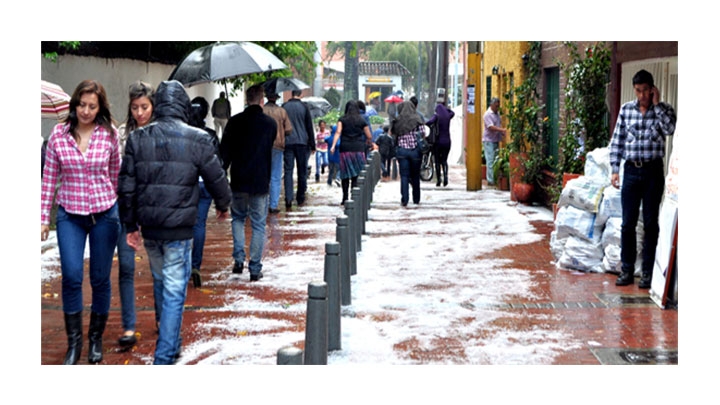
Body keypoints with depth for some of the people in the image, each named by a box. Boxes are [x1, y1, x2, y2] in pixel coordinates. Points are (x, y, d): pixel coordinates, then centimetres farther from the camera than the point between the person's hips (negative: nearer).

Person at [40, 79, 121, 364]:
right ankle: (74, 342, 7)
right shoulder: (59, 134, -3)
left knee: (100, 279, 7)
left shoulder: (109, 134, -4)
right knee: (71, 277, -8)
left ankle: (96, 338, 24)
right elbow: (49, 178, 3)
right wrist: (43, 217, 3)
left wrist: (120, 212, 11)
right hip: (70, 215, 0)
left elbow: (116, 176, 6)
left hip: (104, 214, 0)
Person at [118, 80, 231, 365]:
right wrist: (223, 205, 21)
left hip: (149, 228, 4)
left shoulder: (138, 138, 1)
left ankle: (169, 343, 41)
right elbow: (216, 179, 0)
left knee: (160, 282, 23)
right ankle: (165, 357, -1)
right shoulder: (197, 139, -9)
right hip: (179, 228, -4)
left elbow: (127, 185, 3)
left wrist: (130, 225, 12)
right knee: (174, 292, 1)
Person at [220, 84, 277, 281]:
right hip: (261, 182, -1)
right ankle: (255, 269, 5)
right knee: (258, 225, 6)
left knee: (238, 218, 20)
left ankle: (239, 259, 8)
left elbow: (225, 151, -3)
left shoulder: (235, 122, -3)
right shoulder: (270, 123, -1)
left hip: (238, 182, 1)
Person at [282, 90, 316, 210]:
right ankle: (300, 199, 15)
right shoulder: (304, 107, -2)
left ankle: (288, 200, -14)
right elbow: (309, 127, 0)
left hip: (287, 143, 1)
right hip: (302, 143, -1)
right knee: (302, 171, 9)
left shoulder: (284, 107, 3)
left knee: (288, 171, -1)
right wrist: (312, 145, 5)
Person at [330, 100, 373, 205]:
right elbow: (369, 136, 9)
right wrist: (369, 142, 30)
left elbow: (338, 132, -9)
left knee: (345, 175, 6)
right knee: (356, 175, 1)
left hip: (345, 149, 1)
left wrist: (333, 146, -16)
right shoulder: (362, 120, 6)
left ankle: (345, 198, 5)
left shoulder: (342, 119, 6)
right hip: (358, 149, -1)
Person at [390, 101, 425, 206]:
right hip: (415, 150, 0)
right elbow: (423, 134, -5)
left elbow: (393, 135, 4)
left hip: (401, 150, 0)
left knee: (404, 176, 2)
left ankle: (404, 200, -6)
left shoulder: (396, 121, 2)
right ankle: (416, 199, 20)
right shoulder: (417, 120, -2)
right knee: (415, 176, 12)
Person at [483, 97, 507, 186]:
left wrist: (502, 132, 6)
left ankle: (495, 179, 15)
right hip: (489, 141, -8)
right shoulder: (487, 114, -12)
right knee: (490, 161, -8)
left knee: (495, 160, 10)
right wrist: (502, 130, -28)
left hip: (496, 140, 8)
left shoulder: (497, 113, 15)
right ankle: (490, 180, -7)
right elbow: (491, 127, -21)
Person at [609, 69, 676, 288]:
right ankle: (627, 270, 12)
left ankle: (648, 272, 9)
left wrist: (656, 104, -14)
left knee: (650, 223, 2)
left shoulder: (663, 110, 1)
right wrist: (615, 169, 3)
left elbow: (670, 129, -20)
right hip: (631, 170, 2)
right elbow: (617, 140, 9)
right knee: (628, 223, 3)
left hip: (653, 171, -2)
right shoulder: (626, 109, 7)